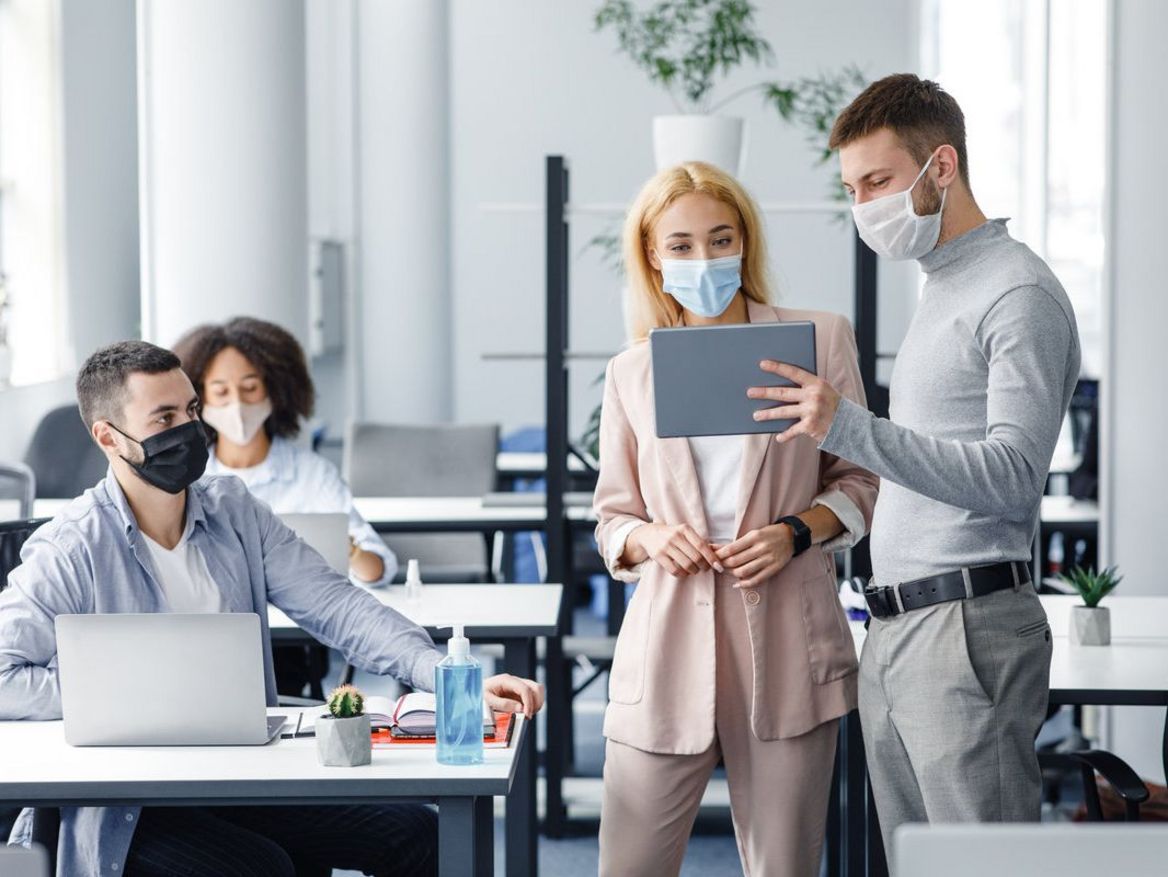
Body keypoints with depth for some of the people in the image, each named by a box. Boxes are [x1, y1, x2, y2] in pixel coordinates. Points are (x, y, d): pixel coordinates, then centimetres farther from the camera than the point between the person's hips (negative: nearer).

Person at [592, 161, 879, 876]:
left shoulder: (818, 340, 5)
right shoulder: (631, 374, 10)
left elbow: (859, 480, 10)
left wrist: (797, 533, -9)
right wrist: (650, 537, -6)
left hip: (786, 649, -1)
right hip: (667, 647, 1)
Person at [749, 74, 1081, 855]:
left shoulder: (1019, 295, -8)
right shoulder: (939, 292, 21)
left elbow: (1013, 475, -19)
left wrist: (851, 428, -27)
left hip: (968, 629, -9)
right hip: (892, 639, 9)